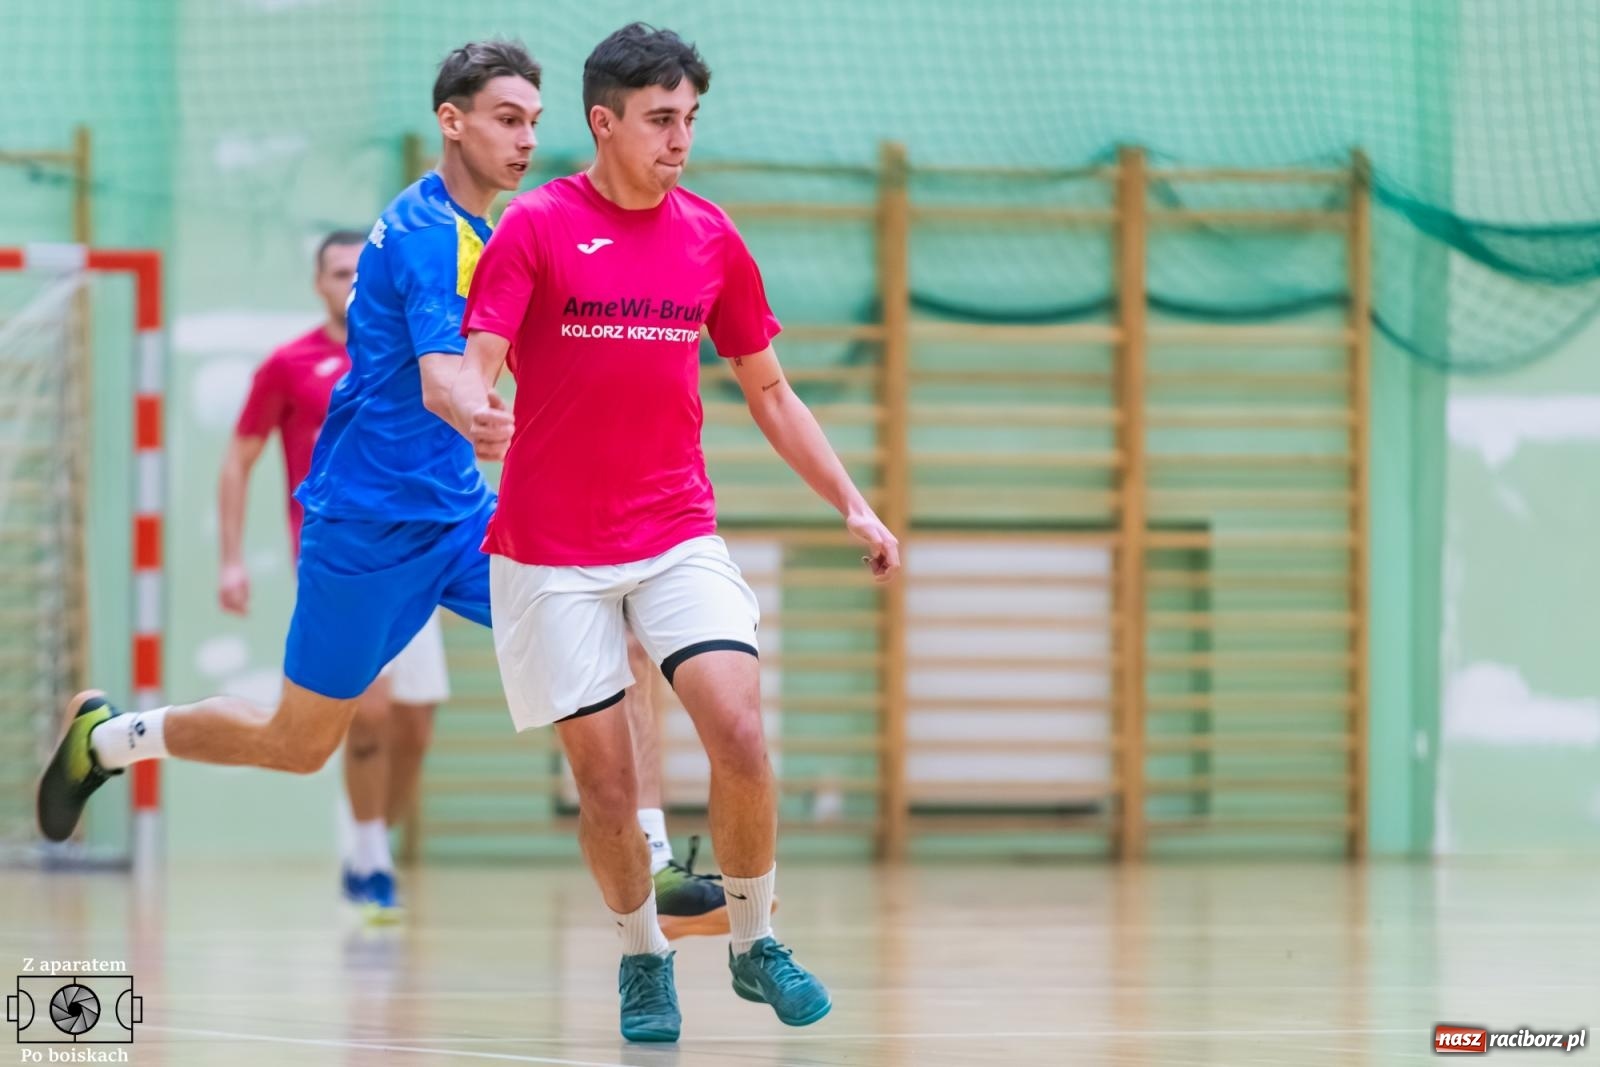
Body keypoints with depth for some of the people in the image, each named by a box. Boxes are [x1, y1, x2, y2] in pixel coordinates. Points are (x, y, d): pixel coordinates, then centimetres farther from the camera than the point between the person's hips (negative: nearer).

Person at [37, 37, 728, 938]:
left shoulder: (469, 229, 8)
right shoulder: (429, 236, -21)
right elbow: (439, 380, -39)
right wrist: (488, 420, -59)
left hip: (455, 509, 8)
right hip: (373, 519, -8)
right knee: (298, 745, 4)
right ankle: (108, 736, 27)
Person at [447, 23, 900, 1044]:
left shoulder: (711, 237, 5)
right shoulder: (537, 226, -7)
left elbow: (770, 392, 14)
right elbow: (476, 363, -15)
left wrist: (853, 503, 7)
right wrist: (472, 406, -39)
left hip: (678, 530, 3)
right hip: (552, 548, -2)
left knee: (739, 731, -16)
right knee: (605, 778, -3)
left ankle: (755, 942, 3)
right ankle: (645, 959, 21)